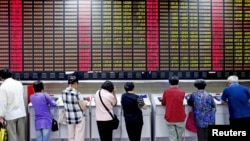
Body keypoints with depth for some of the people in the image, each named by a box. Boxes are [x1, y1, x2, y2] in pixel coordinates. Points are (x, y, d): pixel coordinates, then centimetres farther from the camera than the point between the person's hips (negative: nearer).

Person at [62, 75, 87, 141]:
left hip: (69, 118, 5)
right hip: (79, 118, -5)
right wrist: (85, 103, 5)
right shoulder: (77, 93, -20)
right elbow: (83, 108, -16)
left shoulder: (64, 92, -3)